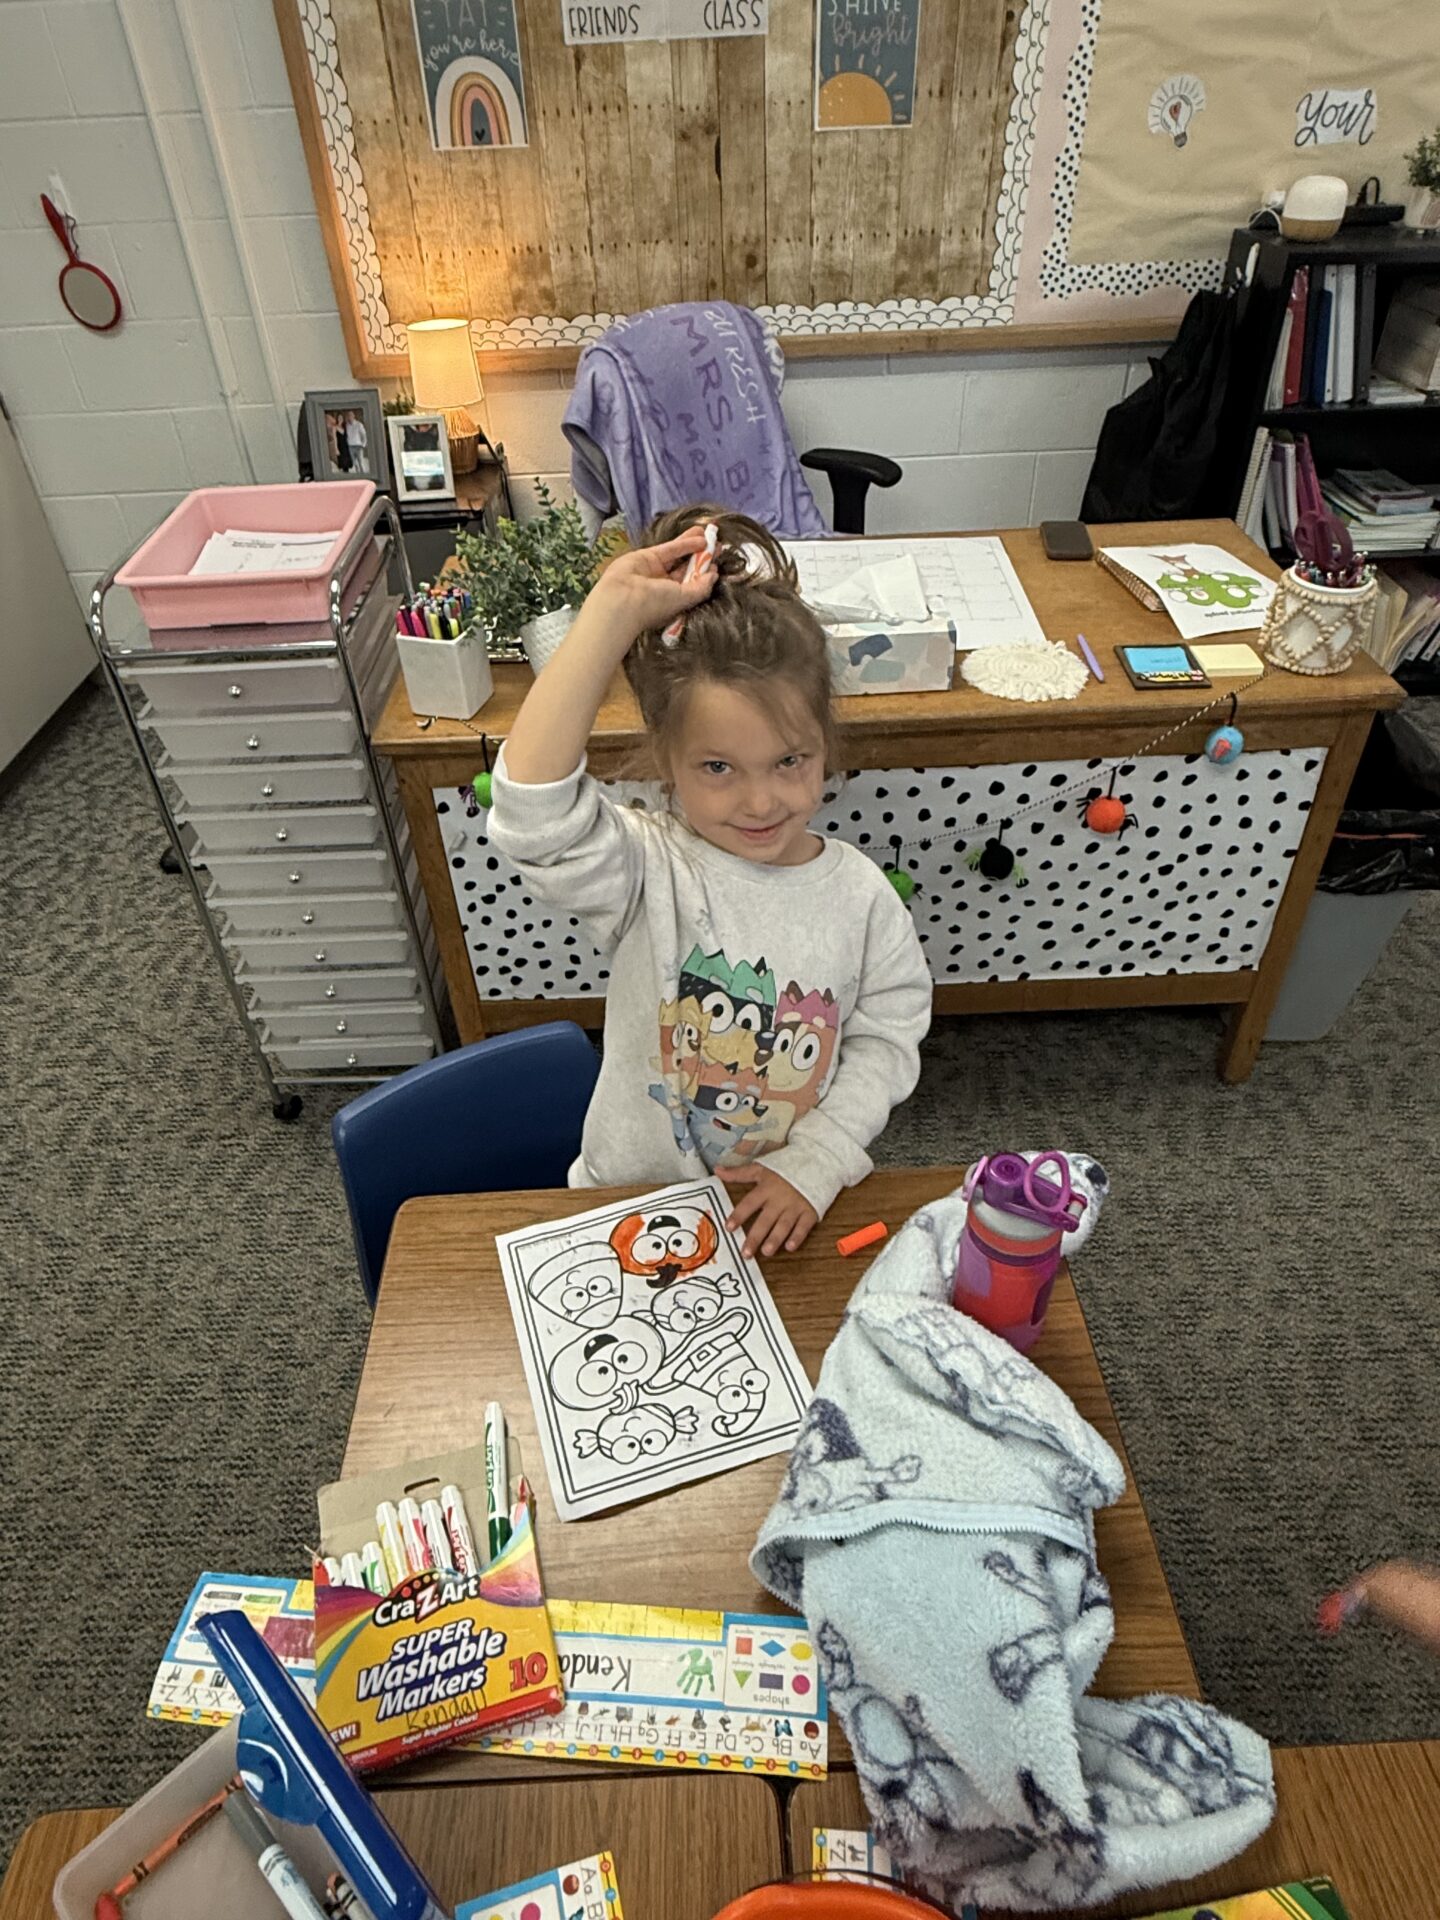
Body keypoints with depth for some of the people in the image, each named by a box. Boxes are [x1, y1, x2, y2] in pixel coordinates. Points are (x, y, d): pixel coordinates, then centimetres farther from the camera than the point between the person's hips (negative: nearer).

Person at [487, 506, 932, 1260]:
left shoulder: (860, 892, -8)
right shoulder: (649, 868, -18)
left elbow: (886, 1039, 0)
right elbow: (531, 809, -37)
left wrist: (812, 1166, -11)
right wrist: (613, 610, -35)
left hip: (792, 1204, 2)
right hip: (630, 1205, -1)